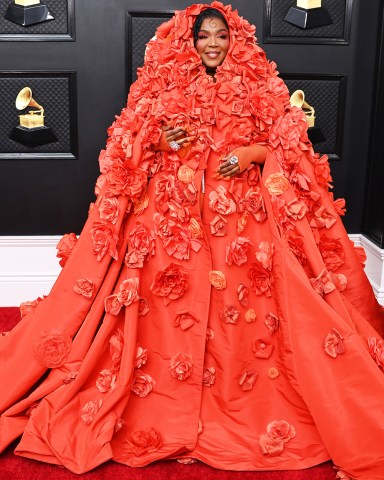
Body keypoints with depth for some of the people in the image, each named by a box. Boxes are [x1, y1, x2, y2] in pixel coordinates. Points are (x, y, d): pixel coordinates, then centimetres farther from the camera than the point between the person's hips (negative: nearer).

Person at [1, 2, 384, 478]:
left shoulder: (258, 85, 10)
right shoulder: (166, 85, 12)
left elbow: (286, 143, 7)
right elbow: (133, 144, 12)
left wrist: (252, 153, -11)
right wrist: (161, 142, -9)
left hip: (243, 211, 0)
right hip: (173, 211, 1)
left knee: (243, 302, -4)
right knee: (171, 302, -1)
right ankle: (172, 405, 16)